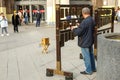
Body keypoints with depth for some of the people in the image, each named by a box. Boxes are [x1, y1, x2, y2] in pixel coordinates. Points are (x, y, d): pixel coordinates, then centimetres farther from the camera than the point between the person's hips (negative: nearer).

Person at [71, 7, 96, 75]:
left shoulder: (84, 22, -27)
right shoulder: (92, 20, 3)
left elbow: (78, 32, -25)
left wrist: (73, 29, -4)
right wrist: (79, 26, 17)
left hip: (85, 42, -9)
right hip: (90, 41, 9)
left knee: (86, 57, 3)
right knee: (91, 55, 20)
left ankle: (88, 71, 15)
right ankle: (93, 68, 33)